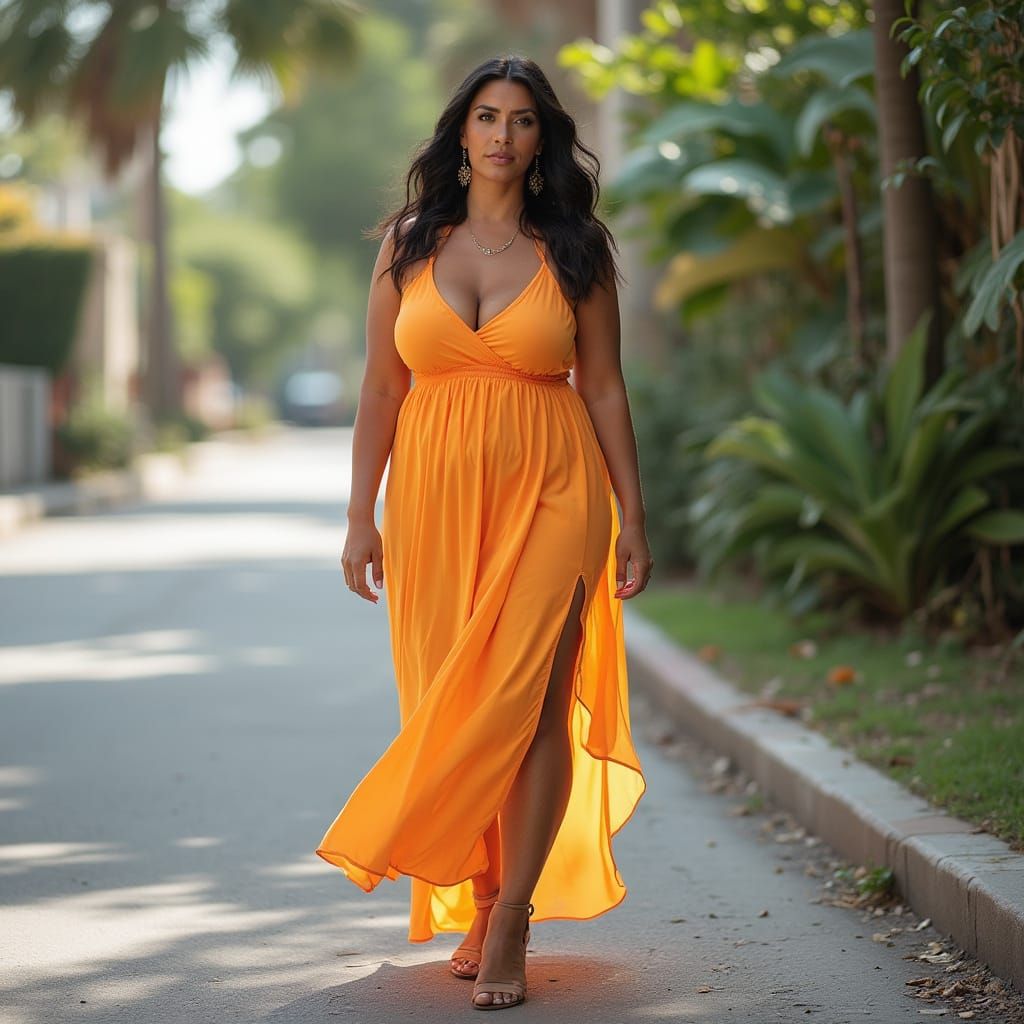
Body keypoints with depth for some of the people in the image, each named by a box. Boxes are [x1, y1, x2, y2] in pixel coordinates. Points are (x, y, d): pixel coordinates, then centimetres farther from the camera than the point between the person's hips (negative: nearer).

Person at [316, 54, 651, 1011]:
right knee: (452, 707, 2)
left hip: (550, 496, -1)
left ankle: (509, 921, -3)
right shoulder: (408, 242, 8)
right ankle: (479, 905, 18)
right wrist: (361, 517, 4)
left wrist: (631, 521, 3)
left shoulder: (575, 249, 6)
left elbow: (604, 390, 7)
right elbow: (381, 389, 8)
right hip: (435, 494, 2)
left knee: (528, 700, -10)